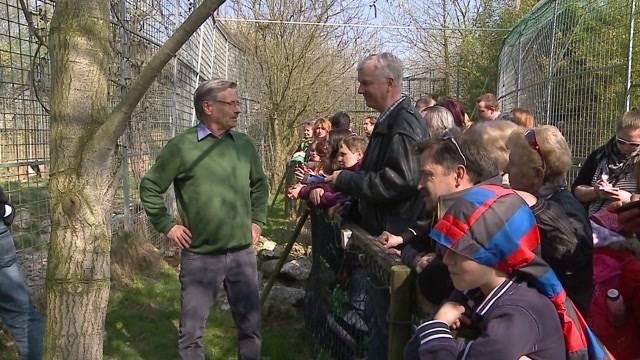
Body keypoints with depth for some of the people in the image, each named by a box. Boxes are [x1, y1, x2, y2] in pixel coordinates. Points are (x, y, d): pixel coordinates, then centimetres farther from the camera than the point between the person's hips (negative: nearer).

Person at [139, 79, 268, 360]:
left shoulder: (244, 143, 4)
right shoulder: (182, 145, -9)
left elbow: (260, 185, 19)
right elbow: (150, 188, 0)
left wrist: (257, 221, 12)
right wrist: (167, 226, -4)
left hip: (243, 253, 4)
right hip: (200, 256, -3)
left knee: (250, 327, 14)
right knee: (191, 332, 9)